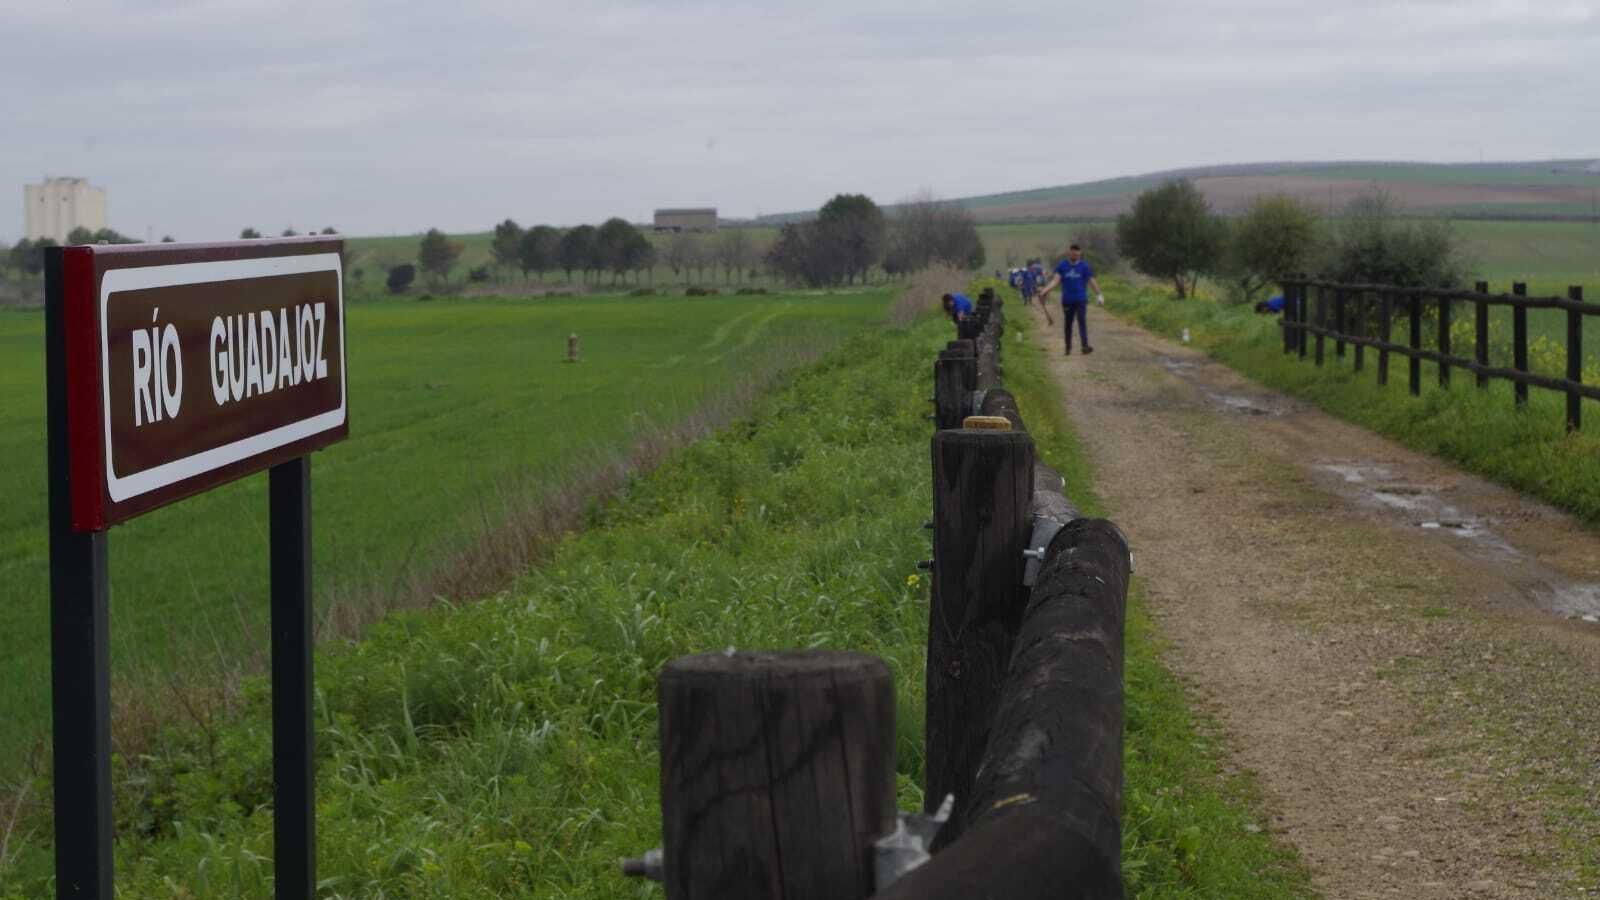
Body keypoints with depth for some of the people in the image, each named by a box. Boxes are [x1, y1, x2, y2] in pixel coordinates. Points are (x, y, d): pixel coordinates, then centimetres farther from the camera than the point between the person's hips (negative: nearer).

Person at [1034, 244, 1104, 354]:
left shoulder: (1084, 266, 1)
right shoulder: (1062, 265, 3)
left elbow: (1091, 281, 2)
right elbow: (1055, 280, -4)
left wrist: (1099, 294, -2)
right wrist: (1044, 290, -18)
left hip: (1081, 300, -2)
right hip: (1067, 300, 2)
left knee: (1082, 322, -12)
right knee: (1067, 324, 8)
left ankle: (1085, 346, -18)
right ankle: (1068, 347, 19)